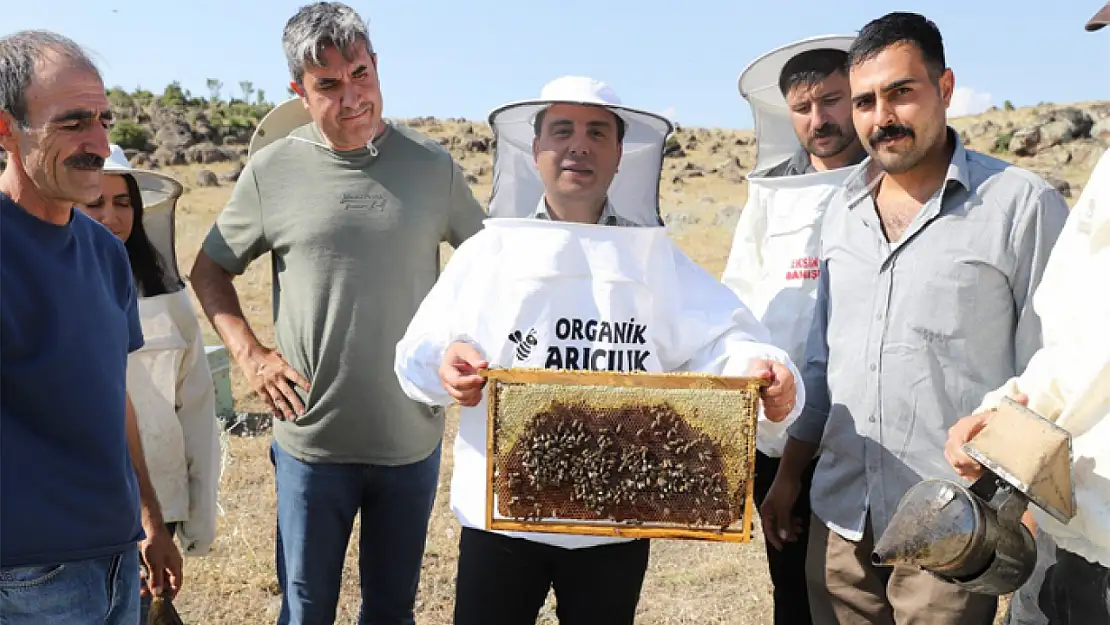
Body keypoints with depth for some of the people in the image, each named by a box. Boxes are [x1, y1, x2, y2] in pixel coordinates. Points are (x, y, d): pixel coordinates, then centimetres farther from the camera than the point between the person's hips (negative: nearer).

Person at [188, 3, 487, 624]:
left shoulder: (432, 165, -2)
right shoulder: (272, 168, -4)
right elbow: (210, 270, 8)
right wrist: (249, 355, -3)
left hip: (412, 439, 1)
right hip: (312, 440, 0)